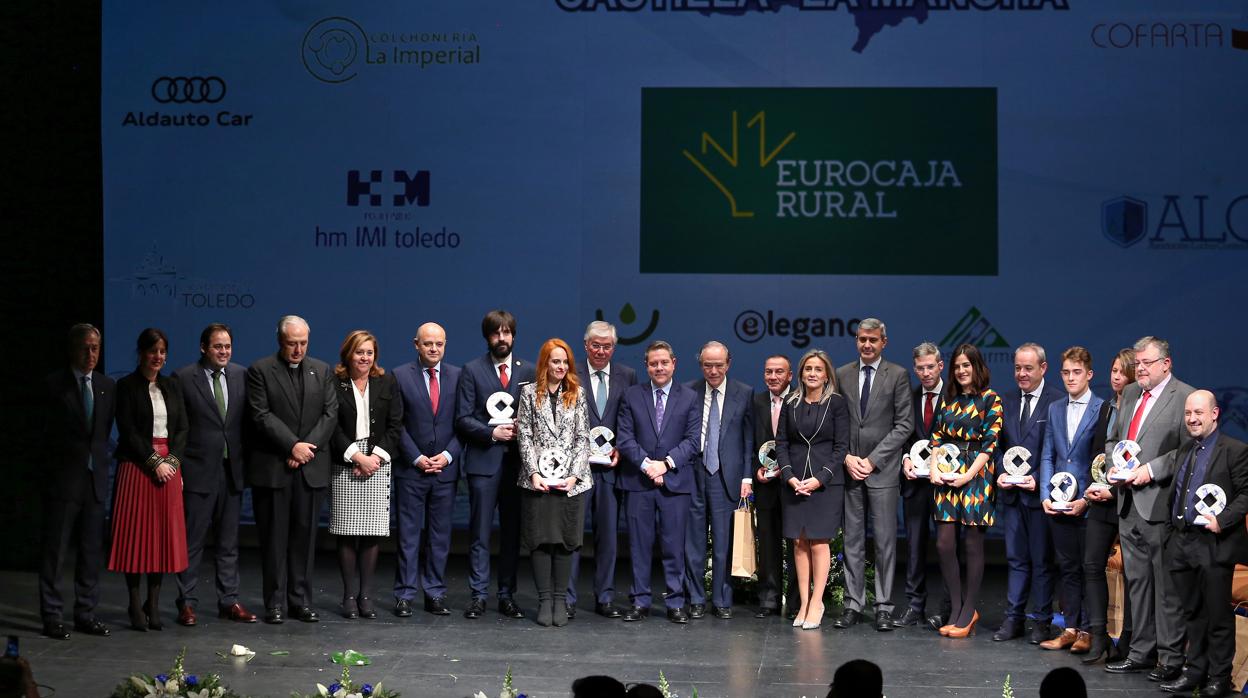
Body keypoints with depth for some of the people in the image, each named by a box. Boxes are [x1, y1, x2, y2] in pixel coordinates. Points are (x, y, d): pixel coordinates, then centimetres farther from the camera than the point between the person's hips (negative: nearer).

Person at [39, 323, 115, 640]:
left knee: (92, 550, 7)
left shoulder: (107, 386, 10)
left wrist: (99, 458, 6)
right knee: (55, 549, -1)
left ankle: (86, 614, 14)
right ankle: (51, 616, 3)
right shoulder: (55, 384, -3)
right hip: (63, 479, -4)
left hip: (96, 478, 5)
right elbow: (49, 432, -1)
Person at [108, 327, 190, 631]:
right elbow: (128, 431, -8)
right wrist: (155, 462, -12)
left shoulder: (171, 386, 13)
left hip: (169, 466, 4)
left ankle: (154, 605, 9)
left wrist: (172, 461, -6)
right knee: (136, 535, -3)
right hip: (136, 467, -4)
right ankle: (135, 607, 1)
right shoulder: (127, 386, -1)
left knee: (164, 535, 3)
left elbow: (182, 428, 9)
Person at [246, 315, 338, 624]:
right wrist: (293, 446, -14)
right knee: (274, 538, 0)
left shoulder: (322, 371, 12)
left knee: (305, 536, 5)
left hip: (311, 468, 3)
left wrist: (308, 447, -8)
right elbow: (262, 416, -8)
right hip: (272, 468, -3)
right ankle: (275, 604, 4)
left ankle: (301, 601, 10)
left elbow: (330, 414, 5)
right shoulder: (260, 371, 1)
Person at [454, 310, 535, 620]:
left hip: (517, 460, 2)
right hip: (484, 460, -2)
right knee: (480, 533, -2)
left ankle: (507, 596, 12)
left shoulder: (528, 371, 10)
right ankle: (478, 596, 3)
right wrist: (492, 432, -14)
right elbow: (462, 419, -1)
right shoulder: (472, 370, 3)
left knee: (513, 532, 6)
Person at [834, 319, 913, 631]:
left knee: (885, 541, -2)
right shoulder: (841, 375, 10)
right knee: (852, 541, 5)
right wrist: (847, 458, -5)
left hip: (883, 470, -3)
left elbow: (904, 424, -3)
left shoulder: (898, 376, 1)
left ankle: (884, 608, 2)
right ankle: (853, 605, 9)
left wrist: (872, 459, -9)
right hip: (849, 468, 3)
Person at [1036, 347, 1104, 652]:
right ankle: (1070, 629, 14)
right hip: (1058, 504, 5)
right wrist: (1046, 495, 1)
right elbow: (1047, 455, 12)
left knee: (1089, 567, 1)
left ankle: (1087, 631, 6)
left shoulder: (1103, 410, -5)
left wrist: (1086, 499, -13)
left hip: (1088, 504, -5)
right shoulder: (1055, 409, 12)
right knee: (1067, 568, 9)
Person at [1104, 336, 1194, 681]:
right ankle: (1142, 652, 22)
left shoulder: (1184, 398, -9)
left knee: (1167, 585, -2)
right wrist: (1114, 465, 4)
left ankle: (1171, 658, 4)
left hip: (1160, 505, -8)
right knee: (1136, 581, 13)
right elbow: (1113, 439, 23)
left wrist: (1151, 470, -18)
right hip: (1129, 504, 8)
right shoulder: (1130, 394, 16)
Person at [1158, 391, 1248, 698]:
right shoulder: (1184, 451, 16)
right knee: (1193, 613, 13)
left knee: (1217, 614, 1)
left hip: (1214, 544, -7)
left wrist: (1222, 520, -19)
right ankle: (1195, 671, 21)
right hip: (1182, 543, 7)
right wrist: (1173, 521, 8)